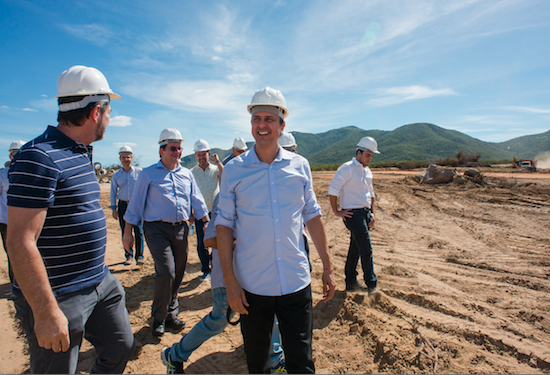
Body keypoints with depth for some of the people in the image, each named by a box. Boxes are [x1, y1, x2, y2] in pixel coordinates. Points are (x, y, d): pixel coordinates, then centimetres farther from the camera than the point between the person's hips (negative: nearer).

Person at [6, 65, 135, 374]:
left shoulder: (83, 154, 10)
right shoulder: (40, 157, -20)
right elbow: (20, 242, -24)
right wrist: (47, 312, -21)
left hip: (101, 285, 8)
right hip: (58, 297, -8)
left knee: (122, 347, 20)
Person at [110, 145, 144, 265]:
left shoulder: (139, 172, 2)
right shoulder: (116, 175, 8)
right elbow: (113, 192, 11)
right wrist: (114, 209, 7)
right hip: (123, 205, 3)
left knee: (138, 230, -8)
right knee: (125, 232, 6)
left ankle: (139, 256, -2)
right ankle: (128, 255, 18)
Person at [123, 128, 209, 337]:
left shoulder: (187, 174, 13)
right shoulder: (148, 174, 2)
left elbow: (197, 201, 13)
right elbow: (135, 203, 3)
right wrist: (128, 232, 1)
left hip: (181, 229, 4)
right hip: (157, 229, -4)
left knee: (178, 274, 10)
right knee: (166, 272, -13)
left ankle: (171, 315, 30)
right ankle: (158, 318, 11)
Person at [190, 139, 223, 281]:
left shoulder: (215, 169, 5)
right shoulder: (191, 172, 6)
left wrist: (217, 161, -16)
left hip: (215, 211, 0)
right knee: (201, 244, 4)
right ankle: (206, 270, 20)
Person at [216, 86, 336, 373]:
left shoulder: (299, 166, 1)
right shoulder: (234, 170, -4)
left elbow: (312, 216, 6)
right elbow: (225, 224, -3)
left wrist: (327, 267, 5)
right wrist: (229, 280, -6)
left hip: (296, 282, 1)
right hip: (251, 285, 0)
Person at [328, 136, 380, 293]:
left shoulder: (368, 171, 17)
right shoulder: (347, 168, -9)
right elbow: (332, 190, -13)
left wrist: (372, 213, 14)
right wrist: (336, 212, -11)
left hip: (365, 213, 8)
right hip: (353, 214, -8)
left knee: (355, 249, 13)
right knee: (366, 249, -5)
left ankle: (351, 283, 24)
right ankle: (371, 285, 10)